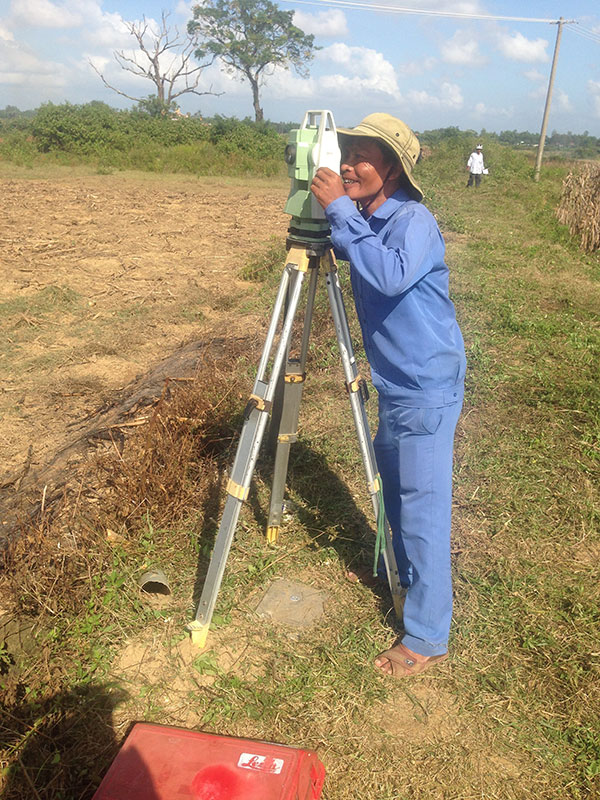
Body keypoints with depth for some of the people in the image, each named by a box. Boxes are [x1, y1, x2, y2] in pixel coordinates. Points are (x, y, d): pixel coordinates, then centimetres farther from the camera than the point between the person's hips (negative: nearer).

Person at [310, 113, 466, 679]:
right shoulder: (363, 224, 5)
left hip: (428, 389, -9)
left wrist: (340, 210, -31)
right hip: (395, 386, 9)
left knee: (423, 509, -3)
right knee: (394, 492, 23)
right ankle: (402, 575, 47)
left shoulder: (414, 221, -19)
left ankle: (427, 638, 11)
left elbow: (391, 275, -37)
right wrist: (328, 214, 3)